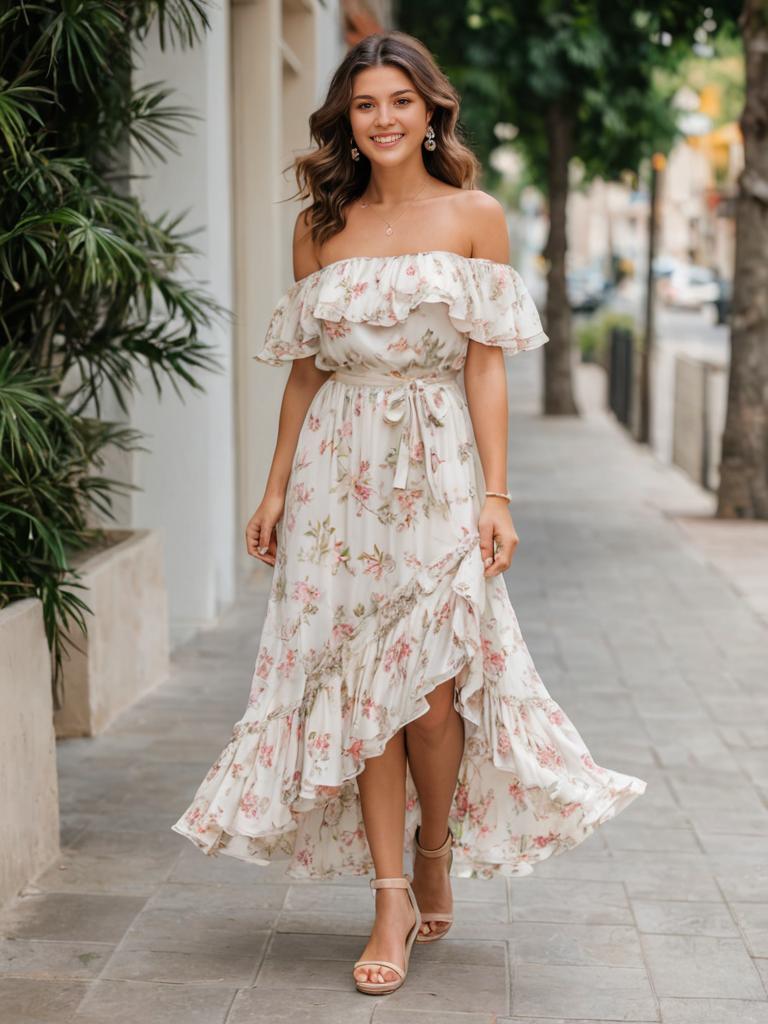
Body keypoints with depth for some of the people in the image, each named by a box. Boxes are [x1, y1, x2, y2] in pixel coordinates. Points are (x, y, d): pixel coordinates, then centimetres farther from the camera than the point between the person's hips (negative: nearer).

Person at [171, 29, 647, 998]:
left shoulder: (475, 216, 3)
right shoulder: (318, 223, 10)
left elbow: (486, 368, -1)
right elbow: (305, 371, 12)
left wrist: (495, 494, -8)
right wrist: (276, 487, 7)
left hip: (435, 466, -2)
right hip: (338, 470, 2)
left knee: (429, 684, -8)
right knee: (359, 680, -1)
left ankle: (435, 860, 20)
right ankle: (393, 904, 6)